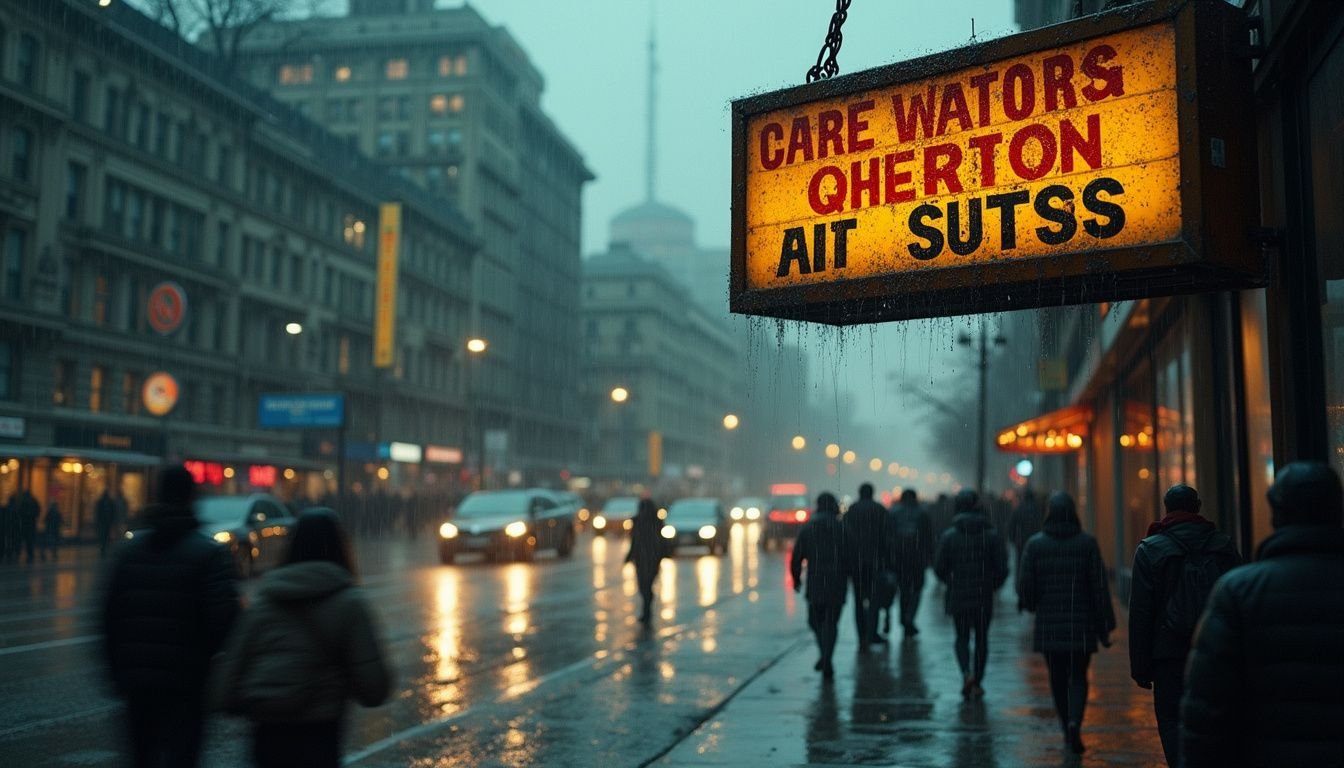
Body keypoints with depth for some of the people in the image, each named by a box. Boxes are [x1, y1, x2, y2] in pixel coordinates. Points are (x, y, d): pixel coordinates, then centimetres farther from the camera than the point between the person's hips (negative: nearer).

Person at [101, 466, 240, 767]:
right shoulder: (211, 553, -8)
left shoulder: (129, 550, 7)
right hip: (186, 681, -5)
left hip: (137, 678, 5)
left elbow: (109, 615, 6)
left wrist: (117, 670, 13)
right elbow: (223, 617, -17)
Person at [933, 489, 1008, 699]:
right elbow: (1002, 568, -5)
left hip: (958, 595, 0)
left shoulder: (949, 536, -7)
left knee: (962, 638, 12)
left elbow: (939, 567, -5)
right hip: (984, 597, 1)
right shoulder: (992, 535, -4)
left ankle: (967, 673, -13)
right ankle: (977, 682, 16)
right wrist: (993, 585, 13)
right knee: (981, 638, 14)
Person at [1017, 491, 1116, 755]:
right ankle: (1074, 723, -14)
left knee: (1058, 679, 13)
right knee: (1078, 677, 9)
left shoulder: (1034, 544, -5)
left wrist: (1033, 605, 16)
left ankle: (1068, 731, 19)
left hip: (1048, 625, 0)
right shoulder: (1087, 543, -5)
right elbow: (1100, 587, -5)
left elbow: (1024, 587, -7)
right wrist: (1105, 627, 1)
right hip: (1081, 625, 0)